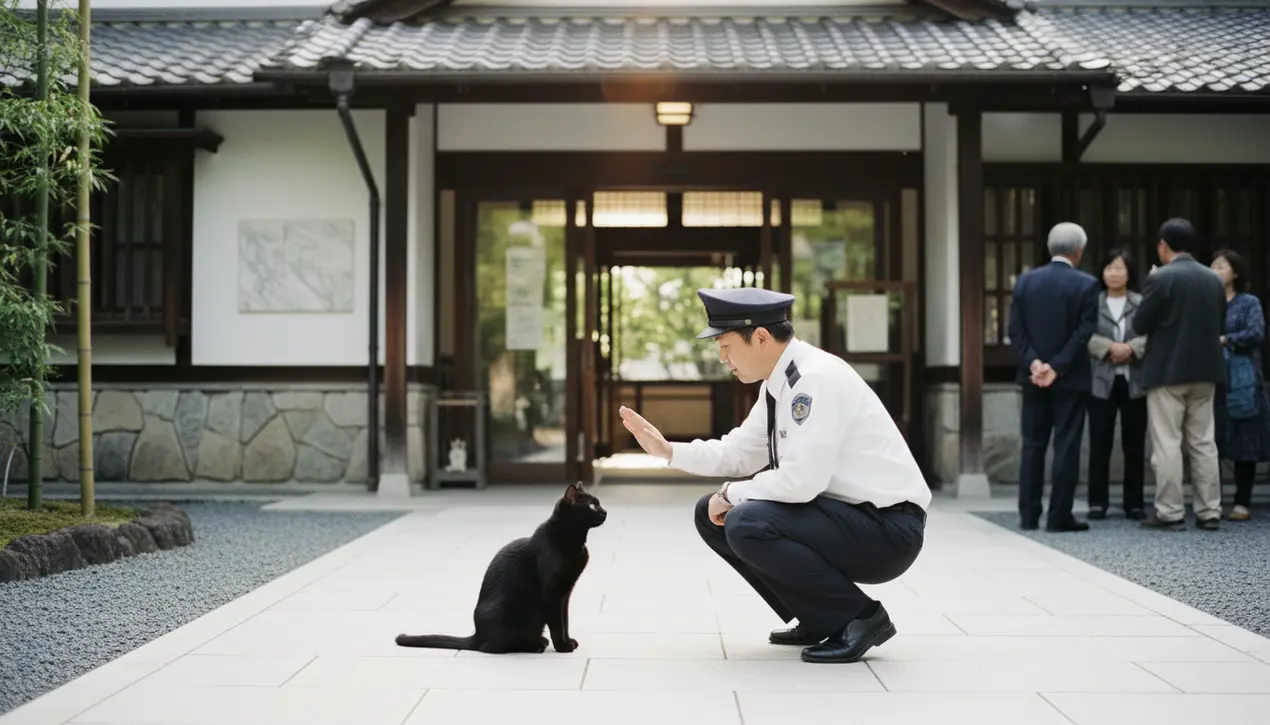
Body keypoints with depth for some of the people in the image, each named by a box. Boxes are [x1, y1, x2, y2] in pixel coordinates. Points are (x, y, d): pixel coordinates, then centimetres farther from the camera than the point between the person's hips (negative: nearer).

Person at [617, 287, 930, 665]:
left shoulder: (816, 379, -22)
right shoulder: (778, 383, 6)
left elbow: (801, 481, -29)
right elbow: (738, 452, 16)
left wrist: (731, 493, -13)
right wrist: (666, 449, 5)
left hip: (887, 529, -10)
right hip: (838, 514, 10)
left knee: (748, 526, -27)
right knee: (711, 514, 7)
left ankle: (860, 617, -8)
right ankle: (817, 620, 13)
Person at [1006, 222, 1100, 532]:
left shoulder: (1025, 280, 3)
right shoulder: (1086, 284, -7)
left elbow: (1015, 328, -1)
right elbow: (1084, 332, -13)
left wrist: (1033, 362, -7)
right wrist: (1057, 367, -13)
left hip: (1033, 375, 4)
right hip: (1071, 377, -3)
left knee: (1033, 445, 10)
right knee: (1066, 446, 0)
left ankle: (1029, 515, 10)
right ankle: (1059, 516, 0)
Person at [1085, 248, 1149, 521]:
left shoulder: (1142, 303, 7)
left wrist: (1131, 348, -19)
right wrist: (1110, 348, -17)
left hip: (1135, 381, 0)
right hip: (1102, 380, 0)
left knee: (1134, 444, 4)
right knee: (1100, 443, 0)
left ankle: (1134, 503, 11)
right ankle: (1098, 501, 6)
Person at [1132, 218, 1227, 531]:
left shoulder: (1160, 278, -12)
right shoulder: (1214, 280, 8)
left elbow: (1140, 325, -9)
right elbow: (1220, 327, 13)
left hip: (1168, 371, -6)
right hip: (1205, 369, 6)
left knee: (1167, 444, -2)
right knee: (1204, 443, 9)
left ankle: (1170, 512, -2)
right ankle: (1209, 511, 10)